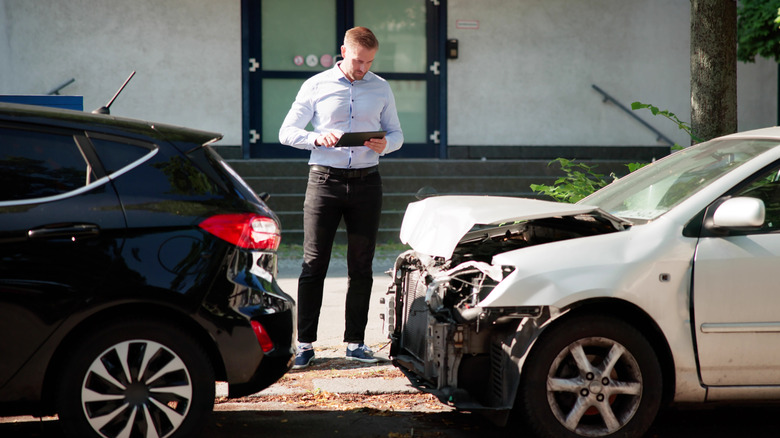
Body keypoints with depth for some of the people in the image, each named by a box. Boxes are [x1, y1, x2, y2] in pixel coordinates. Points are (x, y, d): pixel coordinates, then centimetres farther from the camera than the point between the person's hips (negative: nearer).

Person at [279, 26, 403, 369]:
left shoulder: (381, 89, 11)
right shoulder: (316, 86, 3)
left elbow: (396, 133, 15)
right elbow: (287, 131, 2)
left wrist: (386, 144, -9)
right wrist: (317, 139, -18)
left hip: (366, 182, 3)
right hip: (325, 180, -2)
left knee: (361, 266, 5)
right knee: (314, 264, -4)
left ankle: (355, 342, 12)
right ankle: (305, 344, -1)